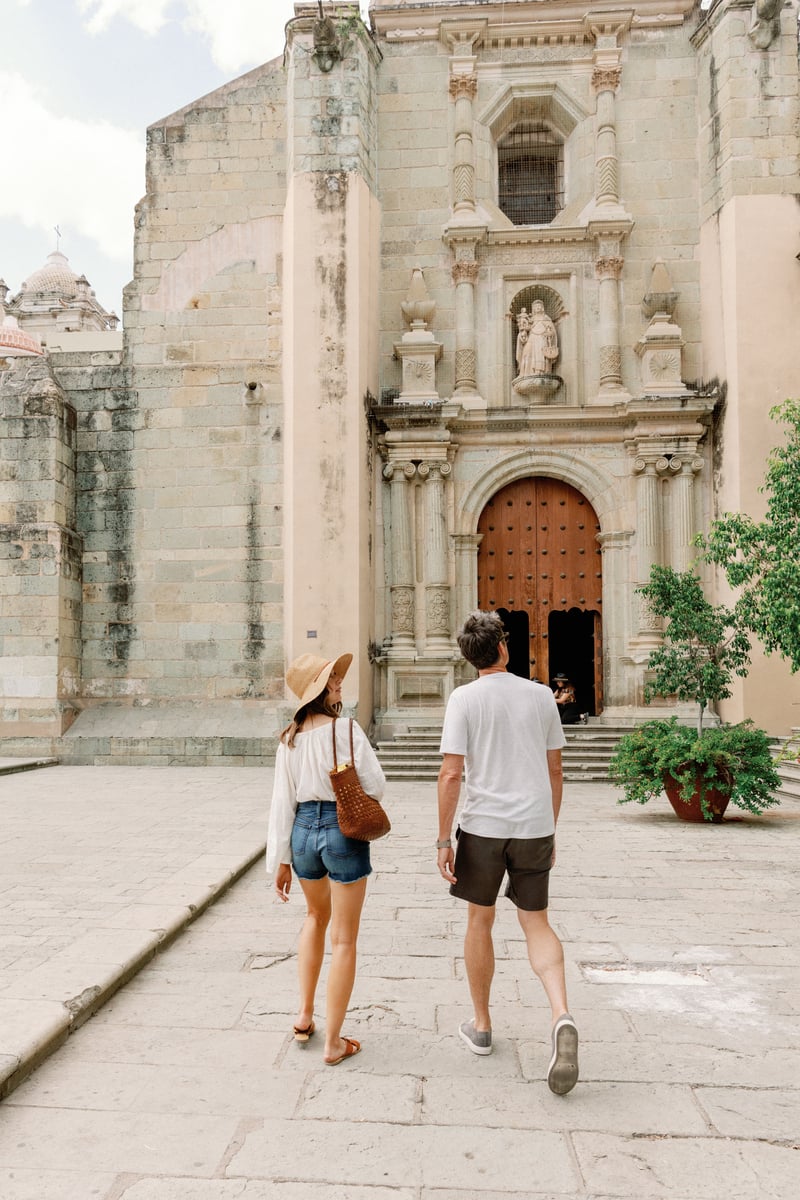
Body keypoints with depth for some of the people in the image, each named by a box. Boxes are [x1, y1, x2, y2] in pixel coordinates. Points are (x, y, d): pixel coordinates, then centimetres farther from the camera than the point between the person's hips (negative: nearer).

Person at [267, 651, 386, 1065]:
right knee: (344, 938, 8)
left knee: (316, 916, 30)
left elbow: (282, 802, 3)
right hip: (344, 831, -5)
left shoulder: (289, 738, 1)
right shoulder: (346, 730, -14)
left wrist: (280, 860, 8)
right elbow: (375, 786, -12)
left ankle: (305, 1014, 30)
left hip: (303, 831, 5)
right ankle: (333, 1042, 16)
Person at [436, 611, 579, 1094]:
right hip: (534, 826, 2)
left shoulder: (465, 698, -6)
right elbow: (555, 770, 9)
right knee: (536, 923, 12)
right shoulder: (541, 696, 4)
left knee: (481, 921, 15)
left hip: (483, 826, -2)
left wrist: (443, 841, -4)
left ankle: (481, 1025, 27)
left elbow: (452, 774, -11)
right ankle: (562, 1016, -9)